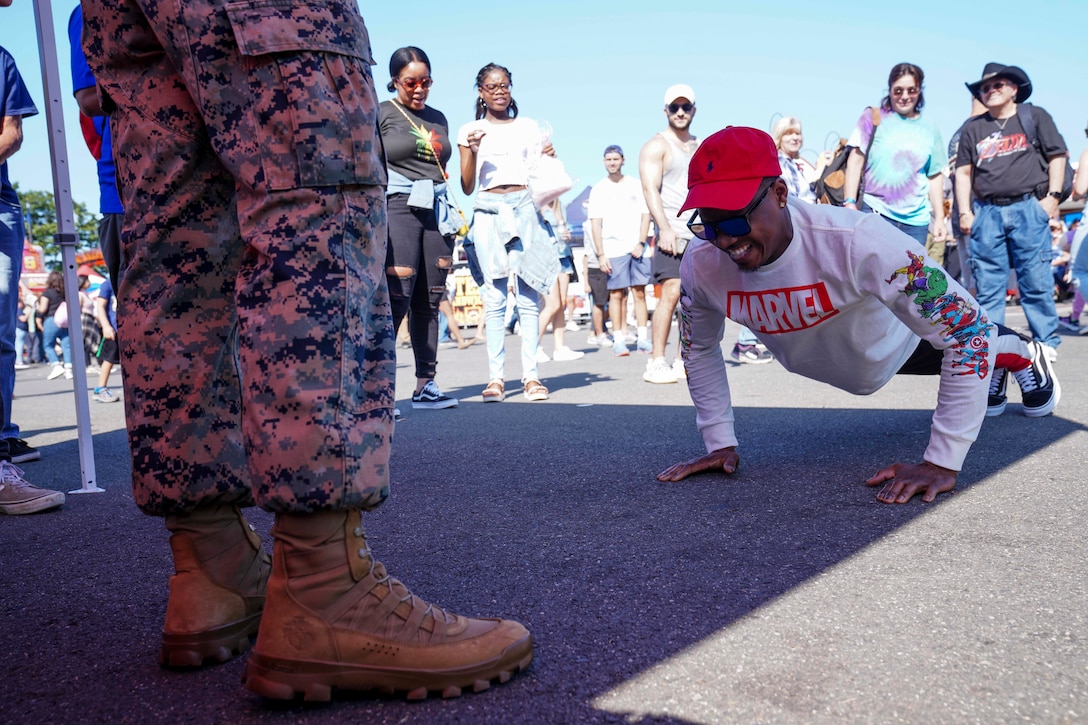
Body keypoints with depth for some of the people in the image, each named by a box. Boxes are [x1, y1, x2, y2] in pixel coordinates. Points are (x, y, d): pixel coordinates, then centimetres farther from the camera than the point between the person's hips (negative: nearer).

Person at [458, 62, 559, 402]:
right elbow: (467, 187, 8)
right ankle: (496, 377, -1)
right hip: (488, 213, 0)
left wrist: (550, 158, -3)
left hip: (525, 210, 1)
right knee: (494, 298, -4)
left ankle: (531, 375, -3)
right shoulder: (470, 131, 13)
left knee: (527, 297, -5)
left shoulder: (528, 127, 16)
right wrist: (471, 151, -7)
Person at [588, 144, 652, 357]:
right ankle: (619, 340, 0)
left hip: (637, 249, 2)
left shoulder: (636, 185, 11)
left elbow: (645, 215, 9)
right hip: (613, 250, -1)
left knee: (639, 293, 0)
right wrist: (600, 254, -6)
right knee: (616, 294, -4)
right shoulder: (599, 189, 6)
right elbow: (596, 224, 2)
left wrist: (641, 243, -4)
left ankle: (642, 338, 4)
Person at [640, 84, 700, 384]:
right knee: (671, 293, -15)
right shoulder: (656, 146, -1)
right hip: (674, 233, -7)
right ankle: (656, 363, -12)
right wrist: (665, 228, -22)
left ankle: (684, 361, 10)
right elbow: (650, 188, -11)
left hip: (703, 233, 7)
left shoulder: (701, 147, 21)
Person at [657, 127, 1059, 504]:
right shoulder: (700, 265, -32)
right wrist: (720, 444, -13)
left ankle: (1022, 353, 59)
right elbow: (699, 349, -10)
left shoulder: (854, 241, -45)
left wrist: (942, 464, -39)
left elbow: (968, 331, -39)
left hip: (898, 346, -4)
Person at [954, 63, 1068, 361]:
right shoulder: (972, 128, 15)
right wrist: (964, 212, 4)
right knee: (988, 285, 2)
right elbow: (963, 172, 13)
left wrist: (1053, 196, -4)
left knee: (1036, 280, -3)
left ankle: (1046, 342, 5)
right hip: (987, 213, 2)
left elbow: (1057, 157, 7)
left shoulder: (1034, 116, 9)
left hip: (1029, 208, -2)